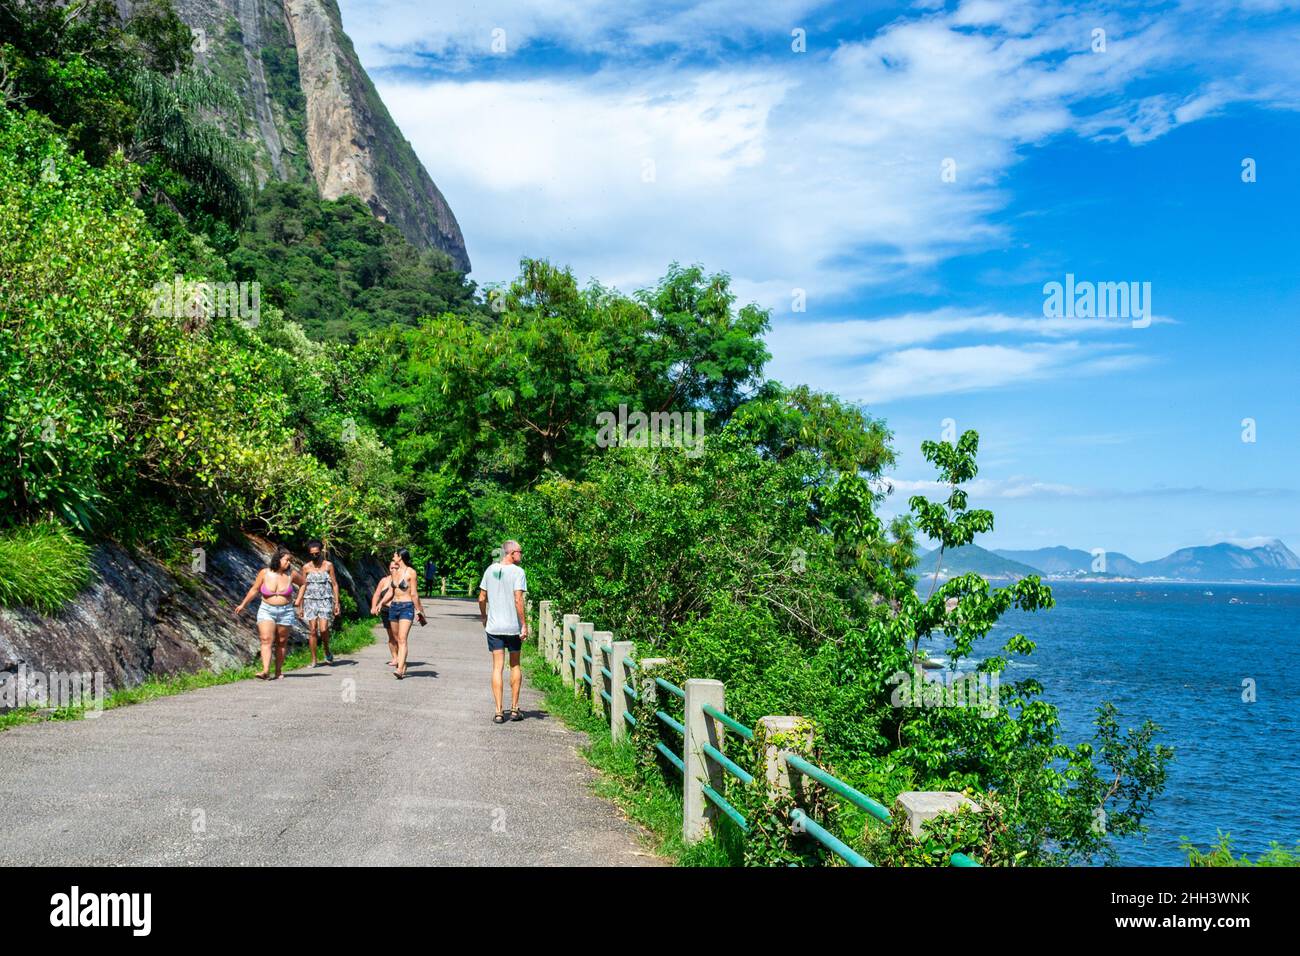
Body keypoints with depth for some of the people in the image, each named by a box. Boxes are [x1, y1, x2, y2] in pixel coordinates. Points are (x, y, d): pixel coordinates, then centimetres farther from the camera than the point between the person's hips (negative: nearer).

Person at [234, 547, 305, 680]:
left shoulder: (291, 574, -4)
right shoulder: (264, 573, -7)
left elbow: (303, 583, 15)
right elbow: (254, 589, 6)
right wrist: (243, 605, 10)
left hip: (285, 612, 1)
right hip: (266, 611, -1)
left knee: (281, 642, 8)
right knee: (266, 640, -14)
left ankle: (278, 671, 20)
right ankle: (266, 671, -24)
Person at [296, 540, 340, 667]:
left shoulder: (328, 565, 3)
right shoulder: (306, 567, 7)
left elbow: (335, 584, 5)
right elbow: (303, 586, 10)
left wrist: (336, 603, 0)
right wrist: (300, 606, 8)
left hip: (325, 600, -1)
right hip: (310, 600, 1)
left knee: (323, 629, -14)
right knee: (312, 630, -2)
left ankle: (326, 650, 13)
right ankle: (313, 660, 4)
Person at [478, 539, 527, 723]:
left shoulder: (490, 570, 4)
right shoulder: (517, 572, -9)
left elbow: (481, 599, 7)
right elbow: (518, 600, -16)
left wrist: (484, 617, 22)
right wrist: (524, 625, -12)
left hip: (494, 626, 3)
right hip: (513, 626, -3)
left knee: (497, 667, 4)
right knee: (515, 666, 14)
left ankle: (499, 712, 0)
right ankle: (514, 709, 19)